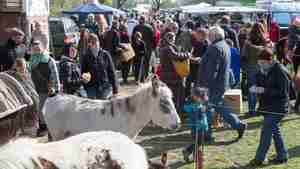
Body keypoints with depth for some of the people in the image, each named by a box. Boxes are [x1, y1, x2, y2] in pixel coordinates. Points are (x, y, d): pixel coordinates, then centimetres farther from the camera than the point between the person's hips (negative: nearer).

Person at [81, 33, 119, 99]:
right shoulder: (86, 57, 0)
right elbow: (83, 73, 5)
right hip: (91, 88, 1)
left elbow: (112, 72, 1)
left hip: (106, 88, 0)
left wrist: (115, 88, -1)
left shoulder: (105, 54, -1)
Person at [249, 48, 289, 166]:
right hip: (268, 107, 9)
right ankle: (282, 156, 25)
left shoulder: (281, 72, -18)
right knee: (274, 130, 14)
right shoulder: (267, 71, 9)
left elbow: (282, 92, -20)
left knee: (266, 131, -8)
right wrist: (256, 87, -1)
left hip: (277, 108, -9)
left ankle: (259, 158, -1)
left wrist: (264, 90, -24)